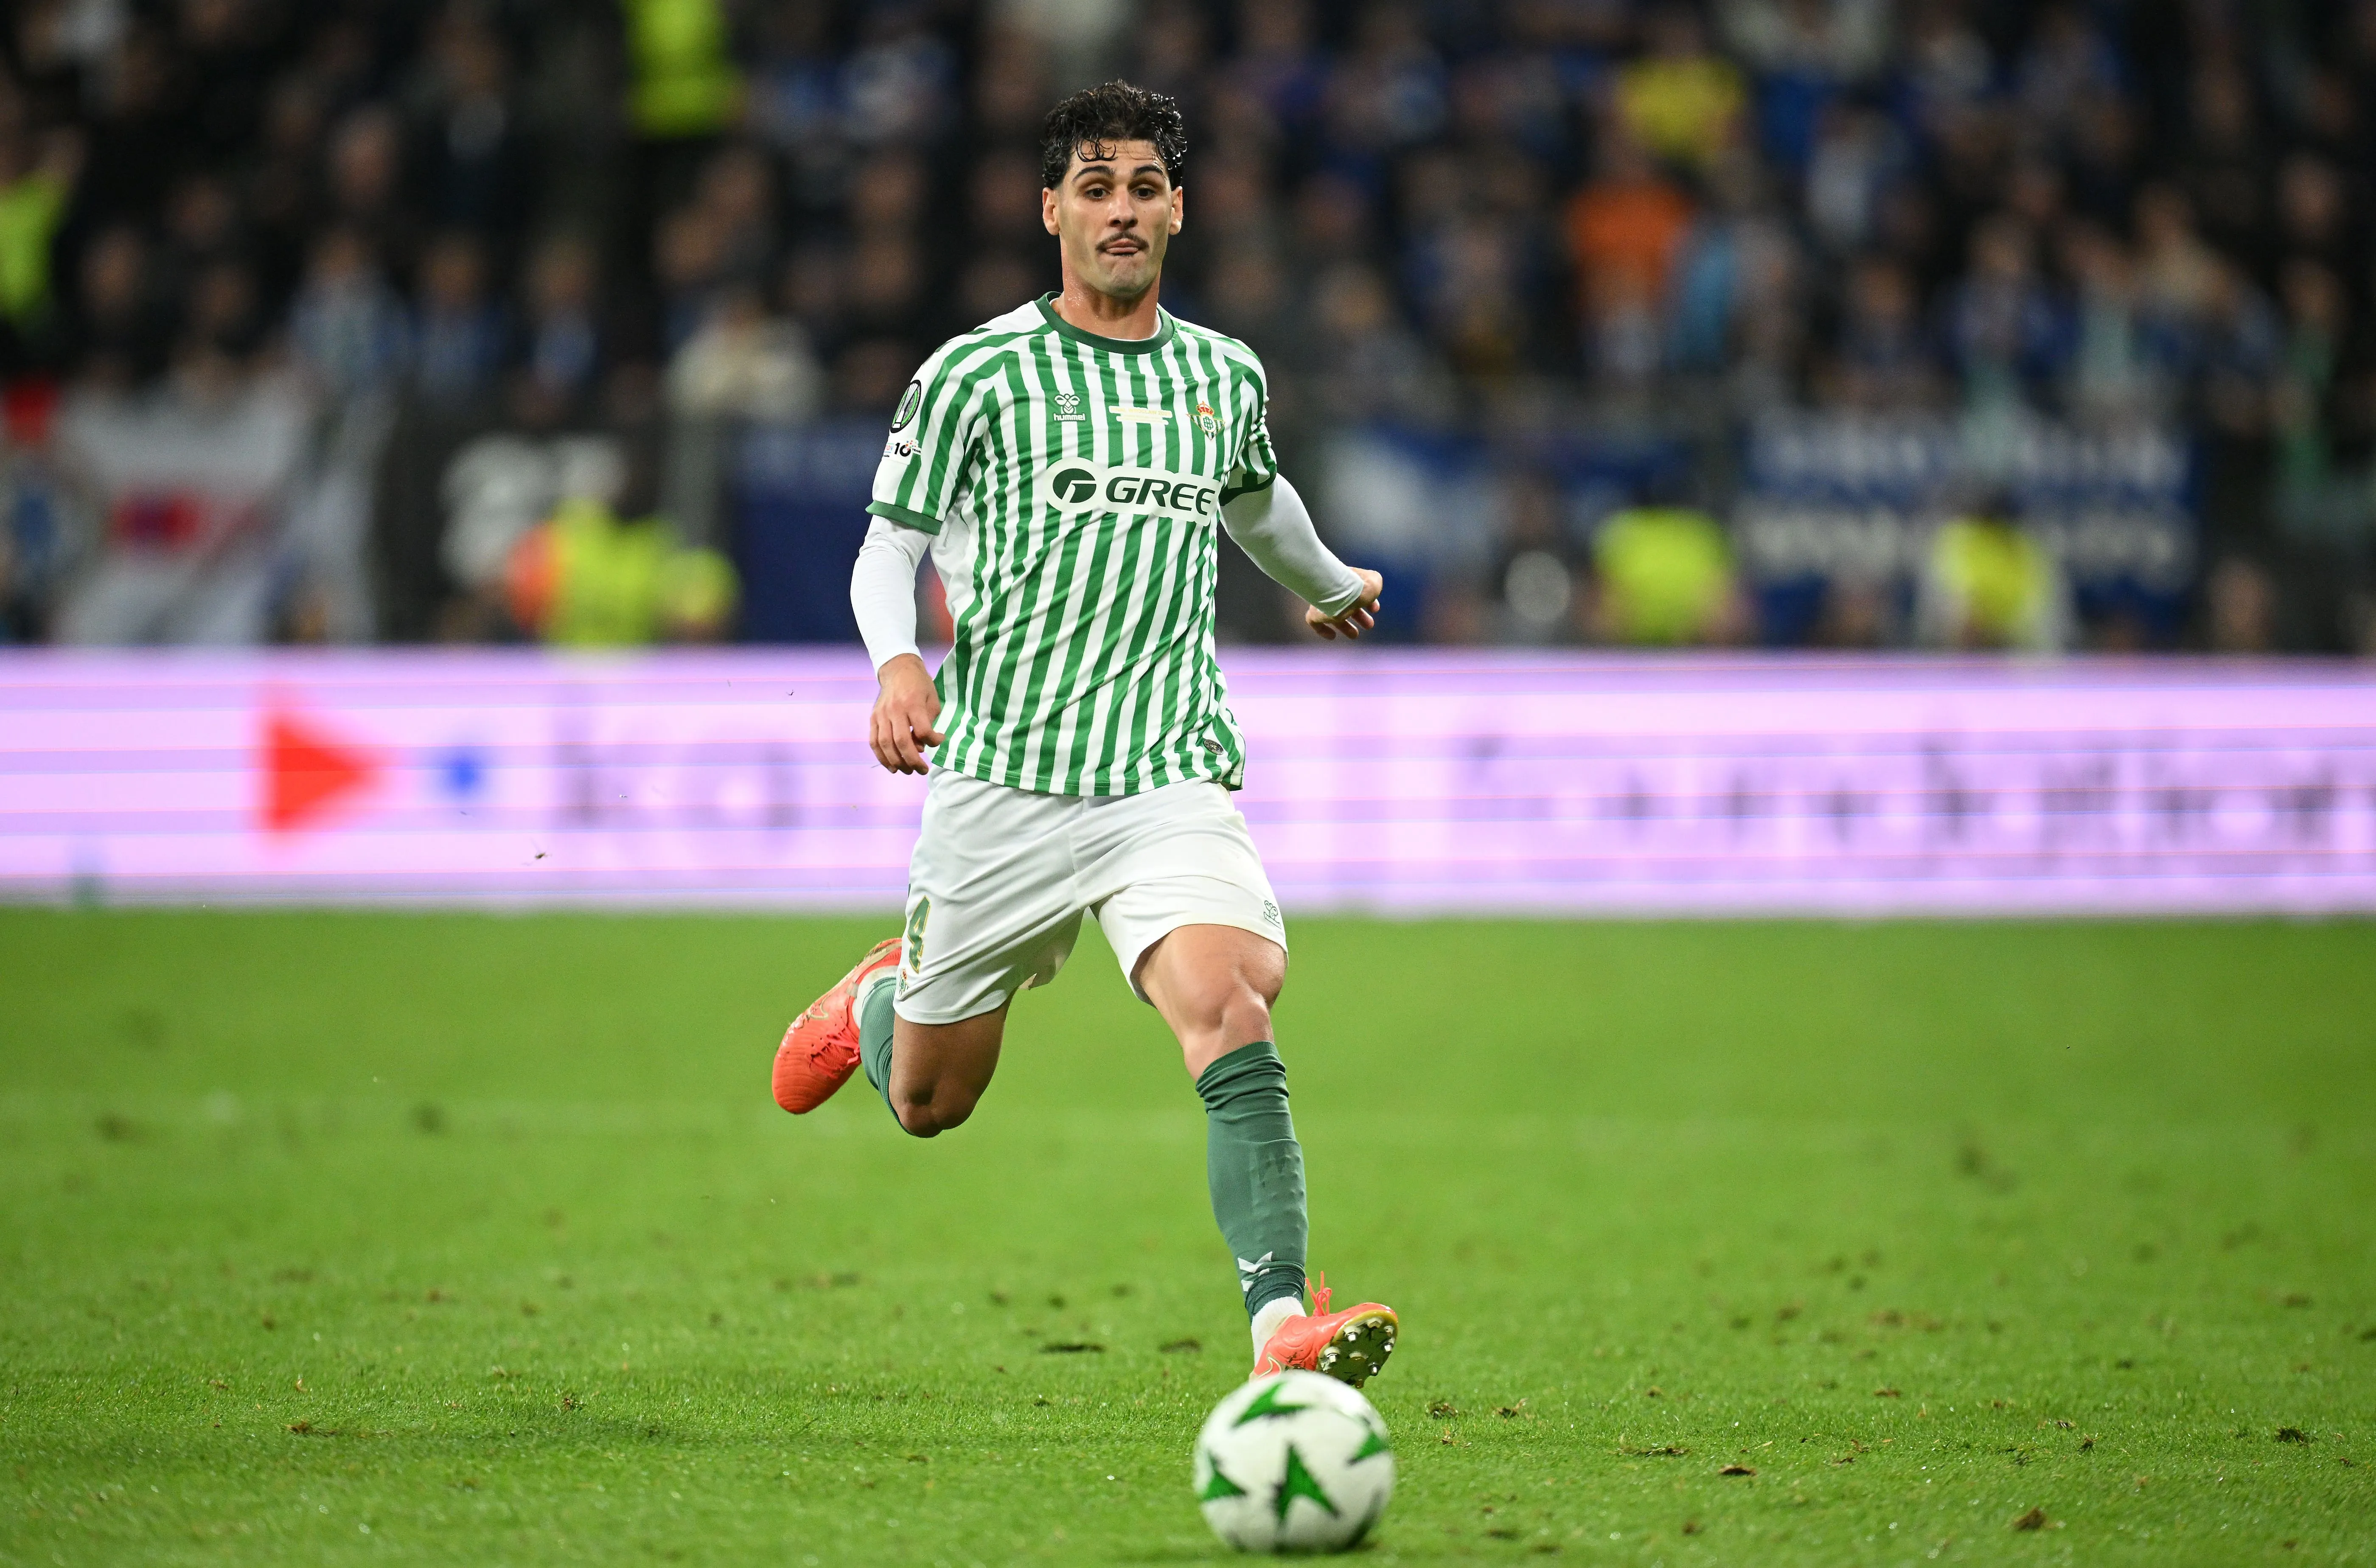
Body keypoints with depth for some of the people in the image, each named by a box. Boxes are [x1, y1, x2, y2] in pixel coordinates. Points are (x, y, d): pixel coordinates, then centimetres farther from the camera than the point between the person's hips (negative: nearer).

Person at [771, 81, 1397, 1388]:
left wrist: (1329, 586, 52)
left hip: (1172, 777, 1)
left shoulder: (1224, 376, 12)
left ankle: (1282, 1328, -35)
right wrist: (898, 664, -17)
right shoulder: (978, 373, 0)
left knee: (1231, 1011, -26)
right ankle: (879, 1000, 48)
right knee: (929, 1103, 11)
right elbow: (889, 546, 4)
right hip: (1002, 775, -1)